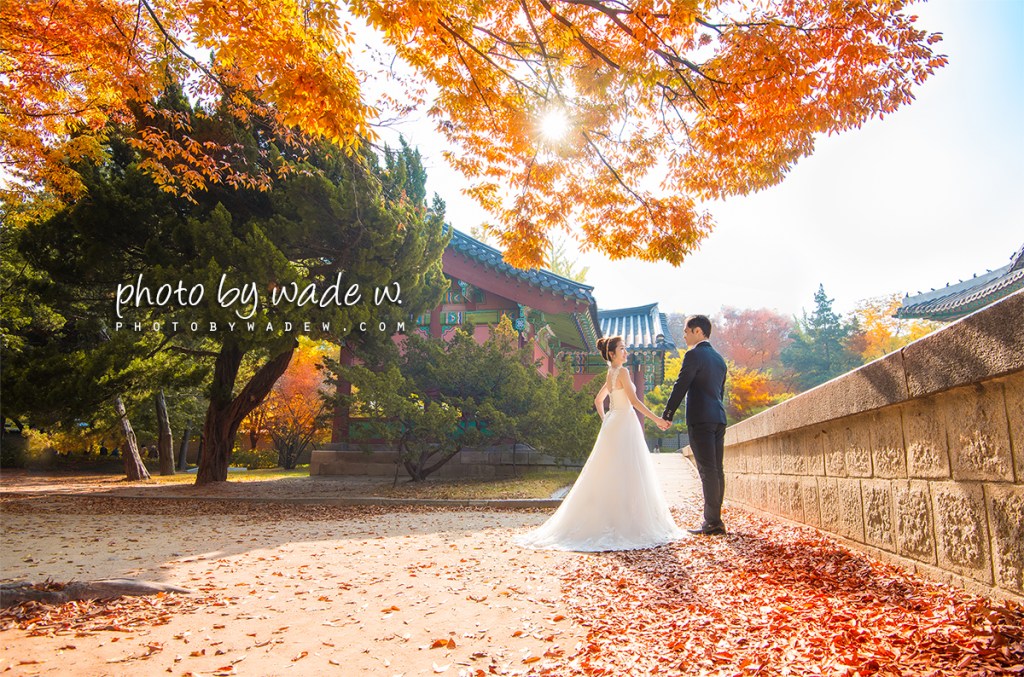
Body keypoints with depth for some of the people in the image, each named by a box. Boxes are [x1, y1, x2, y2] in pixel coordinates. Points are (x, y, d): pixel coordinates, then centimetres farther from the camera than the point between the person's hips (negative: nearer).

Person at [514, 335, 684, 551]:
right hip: (624, 424, -9)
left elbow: (598, 400, 24)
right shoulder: (622, 372, -12)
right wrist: (656, 419, -13)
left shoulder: (610, 374, 15)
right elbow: (634, 401, -17)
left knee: (607, 475, 11)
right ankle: (626, 524, -2)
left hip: (612, 426, 9)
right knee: (627, 476, -5)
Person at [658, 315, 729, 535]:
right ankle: (715, 519, 14)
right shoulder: (719, 359, 19)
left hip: (700, 419, -9)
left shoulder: (694, 355, -8)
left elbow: (680, 387, -11)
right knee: (716, 470, 9)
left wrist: (667, 415, -6)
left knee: (707, 471, -7)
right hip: (719, 418, 9)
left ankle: (712, 522, -5)